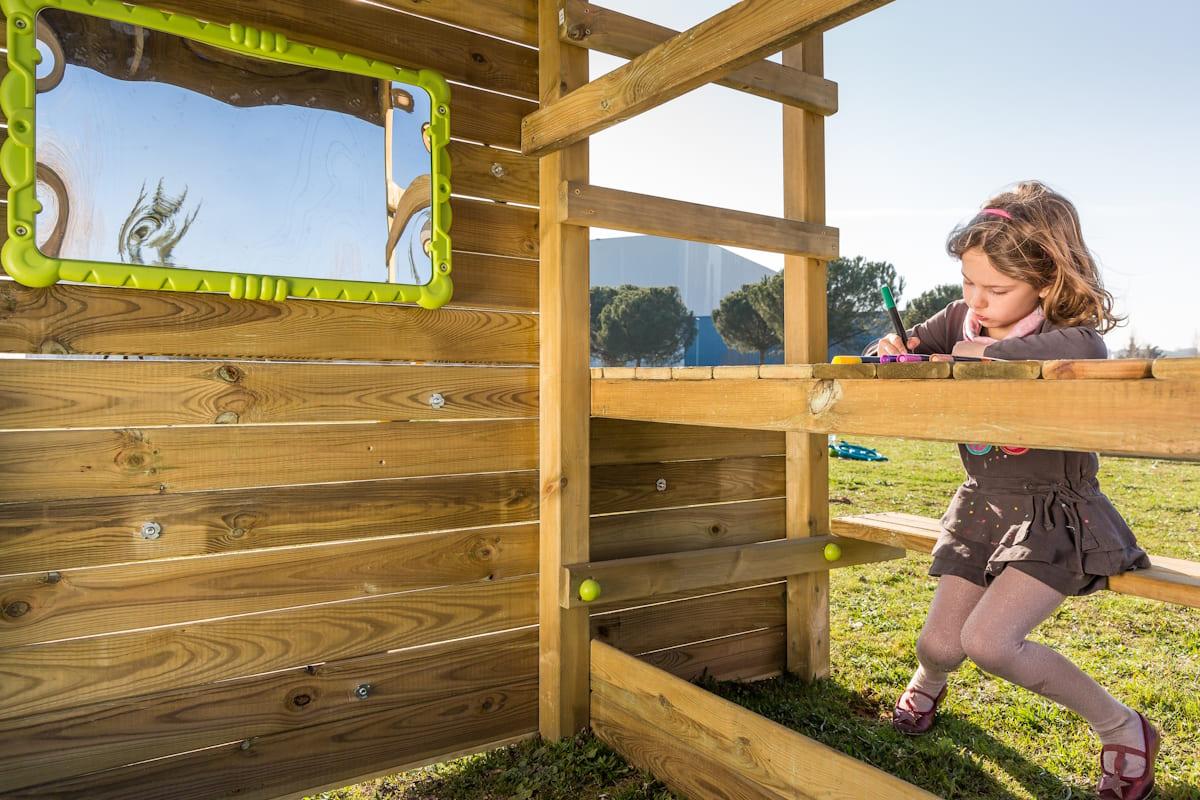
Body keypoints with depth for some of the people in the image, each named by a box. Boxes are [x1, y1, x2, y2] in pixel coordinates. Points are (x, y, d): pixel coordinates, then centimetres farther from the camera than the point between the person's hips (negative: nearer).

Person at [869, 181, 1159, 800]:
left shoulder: (1068, 332, -18)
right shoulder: (960, 319, -2)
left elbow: (1084, 350, -40)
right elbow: (905, 350, 5)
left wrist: (990, 351, -32)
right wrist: (888, 351, -18)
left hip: (1055, 513, -5)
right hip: (982, 507, 5)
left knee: (987, 639, -20)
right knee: (939, 644, 1)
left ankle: (1121, 728, 5)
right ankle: (928, 679, 41)